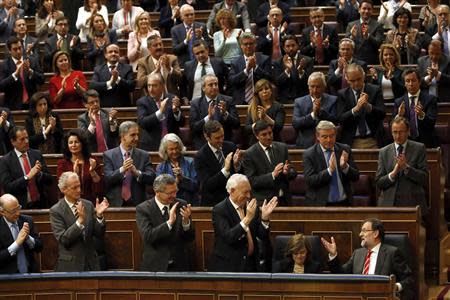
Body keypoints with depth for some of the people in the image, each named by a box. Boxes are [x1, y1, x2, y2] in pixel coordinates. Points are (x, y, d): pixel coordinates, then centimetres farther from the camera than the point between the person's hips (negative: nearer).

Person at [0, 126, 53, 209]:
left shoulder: (37, 154, 7)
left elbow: (49, 180, 7)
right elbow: (7, 187, -11)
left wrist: (39, 173, -13)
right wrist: (27, 177, -18)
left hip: (40, 205, 3)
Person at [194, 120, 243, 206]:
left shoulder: (231, 147, 3)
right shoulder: (200, 157, -9)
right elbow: (207, 185, -16)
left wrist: (237, 164, -14)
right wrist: (225, 169, -26)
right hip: (212, 202, -4)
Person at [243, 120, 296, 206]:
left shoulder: (282, 147, 6)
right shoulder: (250, 154, -7)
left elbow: (293, 173, 7)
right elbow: (252, 181, -13)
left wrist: (287, 172, -16)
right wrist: (272, 175, -23)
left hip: (284, 200, 4)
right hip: (263, 202, -4)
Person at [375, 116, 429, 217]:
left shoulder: (419, 148, 3)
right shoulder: (384, 152, 9)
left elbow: (425, 178, -3)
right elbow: (378, 183, 5)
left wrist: (406, 167, -16)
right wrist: (393, 173, -13)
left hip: (413, 204, -1)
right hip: (389, 204, 1)